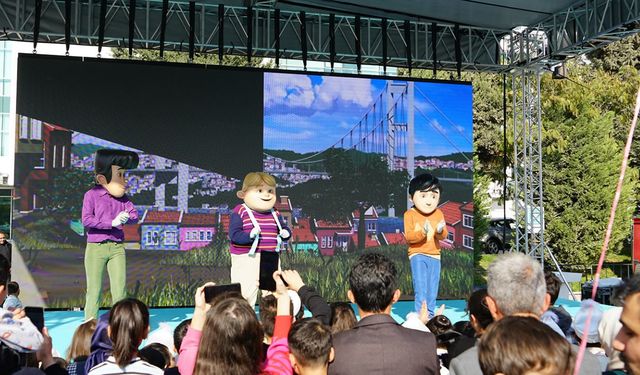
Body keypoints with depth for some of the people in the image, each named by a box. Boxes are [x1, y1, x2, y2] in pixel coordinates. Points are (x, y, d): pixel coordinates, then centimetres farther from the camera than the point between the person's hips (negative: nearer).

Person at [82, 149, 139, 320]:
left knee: (120, 289, 3)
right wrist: (112, 223, -19)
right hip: (96, 248, -4)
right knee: (94, 290, 2)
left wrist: (127, 218, -17)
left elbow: (134, 215, 7)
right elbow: (86, 220, -14)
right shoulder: (92, 195, -5)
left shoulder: (122, 197, 10)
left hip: (117, 248, 4)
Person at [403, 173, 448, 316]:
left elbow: (444, 236, 2)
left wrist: (441, 231, -22)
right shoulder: (410, 214, -7)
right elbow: (408, 237, -12)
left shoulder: (438, 213, 4)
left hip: (434, 255, 4)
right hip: (418, 255, -4)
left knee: (432, 288, 11)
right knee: (420, 287, -11)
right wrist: (422, 232, -29)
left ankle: (430, 314, 23)